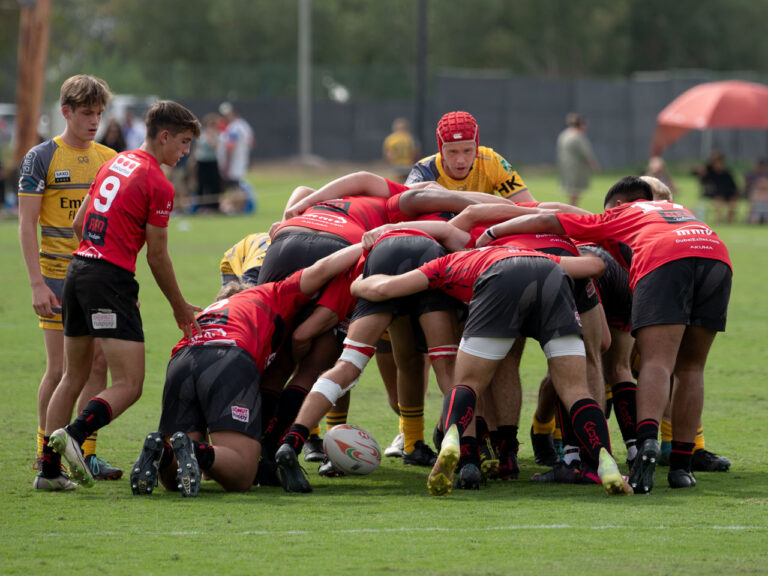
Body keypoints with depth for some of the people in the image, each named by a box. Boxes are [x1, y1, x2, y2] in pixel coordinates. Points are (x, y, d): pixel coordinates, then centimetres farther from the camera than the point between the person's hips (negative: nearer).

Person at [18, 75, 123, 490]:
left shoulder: (110, 159, 10)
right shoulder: (41, 158, -3)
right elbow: (27, 224, -5)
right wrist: (37, 283, -13)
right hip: (58, 277, -4)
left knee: (96, 366, 2)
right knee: (60, 369, -5)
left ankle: (86, 454, 8)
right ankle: (45, 454, 6)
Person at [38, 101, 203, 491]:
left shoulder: (114, 164, 16)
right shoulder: (159, 185, -8)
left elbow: (78, 224, 20)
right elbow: (157, 257, -4)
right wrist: (181, 309, 9)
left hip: (78, 269, 9)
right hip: (111, 279, -9)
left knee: (73, 378, 16)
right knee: (129, 385, -9)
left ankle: (49, 469, 13)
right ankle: (73, 434, -30)